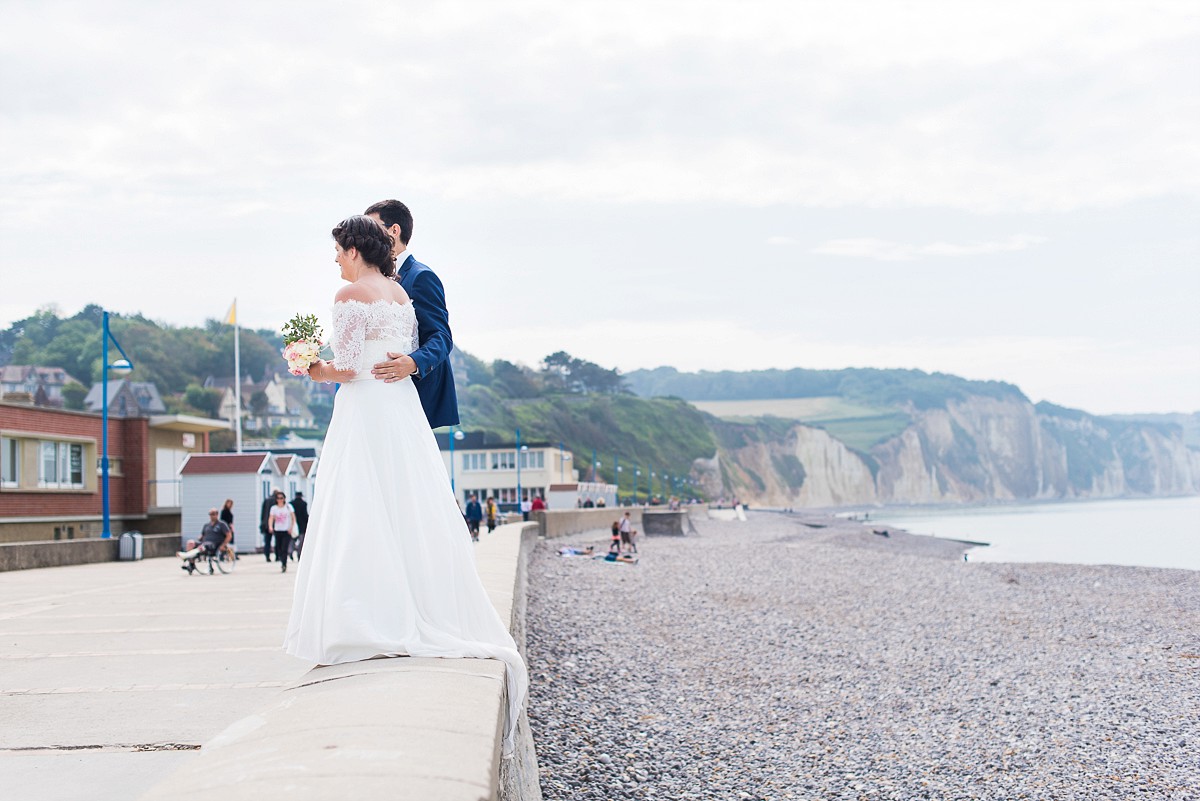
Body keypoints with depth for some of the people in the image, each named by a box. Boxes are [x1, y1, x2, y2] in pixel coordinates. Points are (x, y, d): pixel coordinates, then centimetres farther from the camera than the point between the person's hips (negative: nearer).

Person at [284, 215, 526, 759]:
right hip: (405, 411, 8)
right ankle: (430, 615, 6)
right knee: (409, 515, 7)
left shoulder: (351, 295, -8)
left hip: (365, 414, -8)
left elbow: (346, 368, -12)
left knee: (360, 519, -5)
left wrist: (316, 370, 5)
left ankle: (372, 625, -8)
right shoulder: (402, 294, 14)